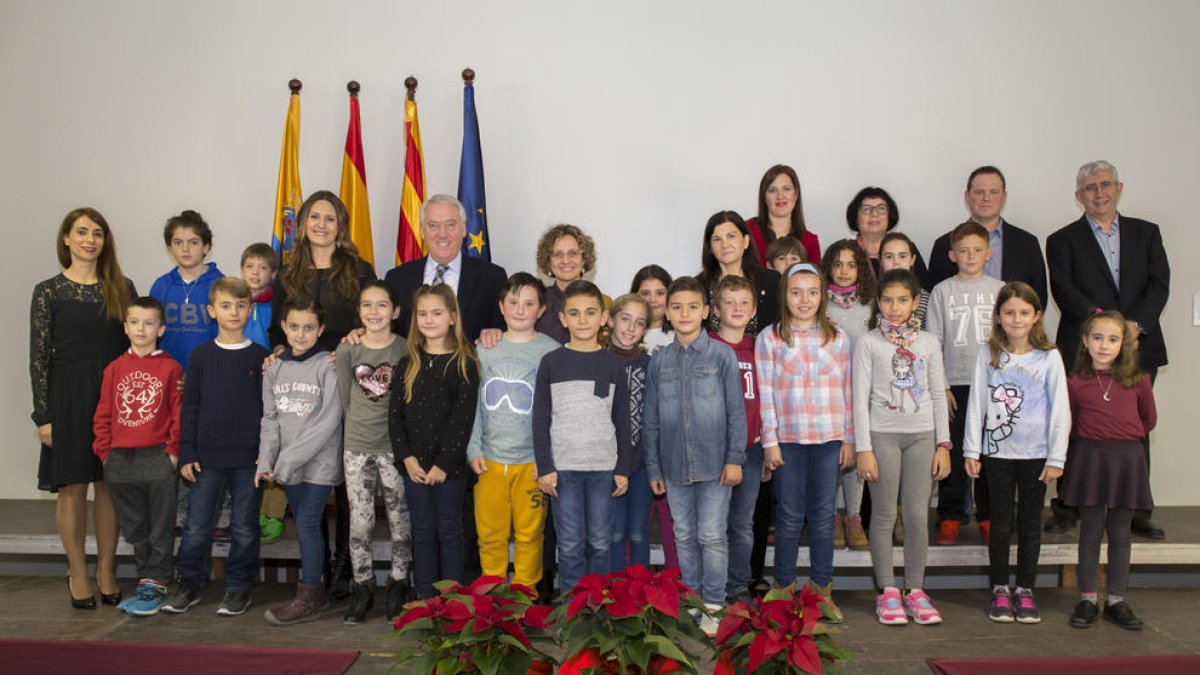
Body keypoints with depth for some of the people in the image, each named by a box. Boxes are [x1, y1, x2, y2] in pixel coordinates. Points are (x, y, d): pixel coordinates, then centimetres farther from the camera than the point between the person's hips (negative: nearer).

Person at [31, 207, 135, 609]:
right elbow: (39, 357, -2)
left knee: (109, 484, 6)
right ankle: (77, 574, 18)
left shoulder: (122, 288, 6)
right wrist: (43, 415, -6)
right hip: (68, 397, -2)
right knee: (72, 486, 4)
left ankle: (107, 571, 18)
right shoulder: (48, 292, -1)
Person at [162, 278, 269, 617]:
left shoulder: (261, 357, 2)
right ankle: (189, 583, 21)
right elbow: (189, 407, 5)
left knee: (245, 528, 7)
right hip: (207, 456, 1)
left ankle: (238, 587, 20)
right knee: (196, 527, 4)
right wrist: (186, 453, 0)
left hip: (248, 457, -1)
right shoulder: (200, 356, 4)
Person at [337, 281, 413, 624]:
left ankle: (398, 587, 20)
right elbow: (345, 399, 7)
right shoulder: (347, 351, 2)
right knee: (360, 523, 4)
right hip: (357, 448, 1)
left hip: (395, 447, -1)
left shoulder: (407, 349, -3)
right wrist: (362, 425, 3)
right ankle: (362, 589, 17)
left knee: (400, 521, 6)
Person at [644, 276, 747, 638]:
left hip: (714, 462, -3)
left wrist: (735, 458, -9)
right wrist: (653, 467, 6)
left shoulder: (722, 355, -3)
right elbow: (650, 418, 8)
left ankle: (713, 605, 14)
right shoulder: (659, 361, 5)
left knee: (712, 536, 1)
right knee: (685, 537, 12)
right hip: (674, 466, 3)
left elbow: (736, 411, -3)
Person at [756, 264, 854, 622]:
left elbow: (847, 391, 7)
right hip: (787, 440, -1)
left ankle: (821, 589, 20)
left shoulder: (837, 338, 6)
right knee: (789, 516, 5)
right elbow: (765, 394, -2)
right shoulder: (769, 338, 0)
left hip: (828, 439, 2)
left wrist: (849, 439, 5)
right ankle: (784, 589, 17)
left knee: (823, 516, 8)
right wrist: (770, 442, -5)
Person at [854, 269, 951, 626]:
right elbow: (860, 397, -4)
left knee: (917, 515, 3)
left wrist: (943, 444, 5)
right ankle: (888, 591, 13)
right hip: (882, 435, -2)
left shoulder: (928, 343, 8)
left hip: (921, 435, 2)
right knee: (885, 515, 3)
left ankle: (915, 590, 15)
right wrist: (863, 448, -9)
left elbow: (938, 395, 10)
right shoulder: (868, 343, -1)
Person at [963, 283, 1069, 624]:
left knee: (1030, 524, 9)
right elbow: (976, 403, 2)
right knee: (1001, 524, 8)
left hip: (1036, 454, 0)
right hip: (997, 452, 0)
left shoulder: (1049, 357, -2)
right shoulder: (988, 355, 0)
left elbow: (1060, 410, -1)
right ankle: (1000, 590, 19)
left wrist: (1056, 458, -4)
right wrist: (971, 450, -1)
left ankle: (1025, 591, 20)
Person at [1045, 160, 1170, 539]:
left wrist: (1136, 324, -14)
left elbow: (1159, 284, 2)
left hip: (1139, 348, 3)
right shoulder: (1063, 241, 5)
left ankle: (1136, 511, 18)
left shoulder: (1146, 233, 13)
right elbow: (1065, 291, -8)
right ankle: (1066, 509, 12)